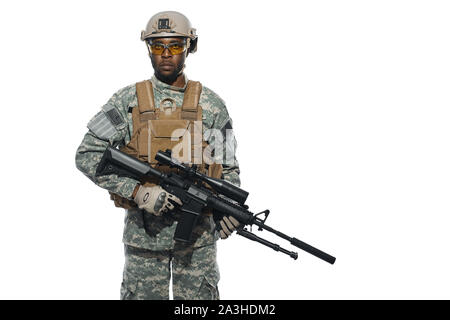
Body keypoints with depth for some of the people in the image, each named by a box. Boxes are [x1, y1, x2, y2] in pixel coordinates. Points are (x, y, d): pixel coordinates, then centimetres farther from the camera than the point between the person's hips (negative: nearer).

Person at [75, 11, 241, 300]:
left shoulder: (211, 105, 3)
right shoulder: (128, 101, -1)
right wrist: (138, 191, -16)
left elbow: (228, 167, 8)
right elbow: (87, 156, -5)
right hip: (144, 231, -1)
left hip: (199, 233, 1)